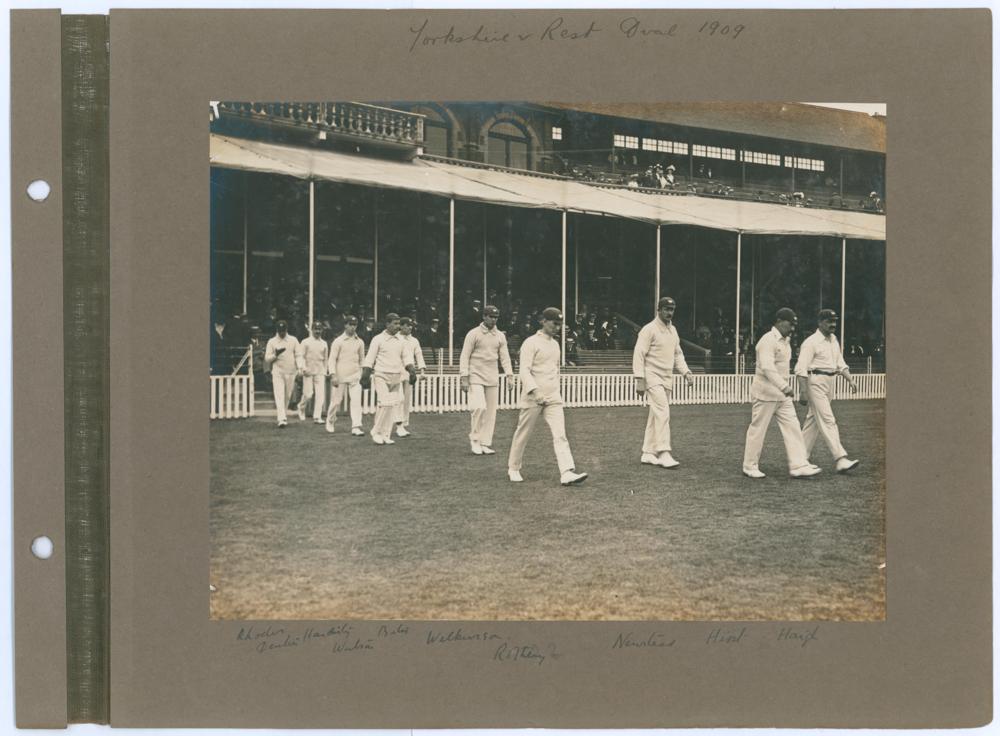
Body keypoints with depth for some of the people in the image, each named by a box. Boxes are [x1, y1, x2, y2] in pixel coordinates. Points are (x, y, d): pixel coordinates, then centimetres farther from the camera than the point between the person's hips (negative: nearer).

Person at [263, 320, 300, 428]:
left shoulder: (293, 340, 8)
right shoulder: (272, 342, 3)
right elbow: (267, 358, 1)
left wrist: (299, 369, -3)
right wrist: (276, 354, -18)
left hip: (291, 372, 2)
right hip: (277, 371, -2)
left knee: (287, 396, 7)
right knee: (279, 395, -13)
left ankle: (285, 416, 21)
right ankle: (281, 419, -20)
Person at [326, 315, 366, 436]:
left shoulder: (360, 342, 10)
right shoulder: (338, 341, -3)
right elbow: (332, 359, -6)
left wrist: (363, 374, 14)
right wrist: (333, 375, -15)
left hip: (355, 376, 3)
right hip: (340, 376, -3)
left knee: (356, 401, -9)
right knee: (336, 400, 5)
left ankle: (356, 427, -12)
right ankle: (330, 422, 27)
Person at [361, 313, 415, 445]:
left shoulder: (401, 340, 9)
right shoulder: (378, 339, -4)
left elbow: (407, 357, 8)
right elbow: (370, 358, -4)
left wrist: (411, 369, -9)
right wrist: (365, 374, -9)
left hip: (396, 377, 5)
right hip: (381, 376, -5)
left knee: (393, 406, 4)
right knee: (385, 404, -14)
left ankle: (386, 435, 11)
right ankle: (376, 432, 1)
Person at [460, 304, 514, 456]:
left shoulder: (500, 336, 11)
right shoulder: (474, 334, -2)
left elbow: (504, 357, 8)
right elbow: (465, 356, -4)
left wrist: (509, 374, -7)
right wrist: (464, 378, -12)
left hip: (493, 379, 5)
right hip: (476, 377, -5)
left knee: (491, 411, 3)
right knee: (479, 407, -19)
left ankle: (485, 443, 10)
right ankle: (474, 438, -1)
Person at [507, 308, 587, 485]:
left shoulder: (555, 344, 15)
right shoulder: (531, 343, -8)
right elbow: (524, 370, -16)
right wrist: (535, 391, -27)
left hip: (553, 398, 6)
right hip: (532, 397, -6)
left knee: (560, 434, -8)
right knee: (523, 434, 5)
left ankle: (567, 472, -17)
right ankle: (513, 469, 22)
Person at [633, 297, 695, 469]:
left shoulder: (673, 330, 16)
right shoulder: (649, 329, -9)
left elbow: (678, 354, 22)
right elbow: (639, 354, -12)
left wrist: (686, 372, 7)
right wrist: (640, 379, -19)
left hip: (668, 379, 8)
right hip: (653, 378, -8)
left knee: (656, 416, 9)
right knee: (663, 413, -16)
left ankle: (648, 453, 14)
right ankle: (664, 454, -17)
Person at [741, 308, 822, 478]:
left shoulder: (785, 341, 14)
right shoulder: (768, 340, -17)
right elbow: (767, 368, -28)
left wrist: (784, 388, 20)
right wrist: (785, 387, -34)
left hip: (781, 395, 9)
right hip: (766, 394, -9)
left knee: (792, 427, 1)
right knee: (758, 430, 1)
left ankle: (798, 465, 0)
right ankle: (750, 467, 12)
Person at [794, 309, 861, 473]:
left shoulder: (834, 341, 16)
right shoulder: (811, 342, -10)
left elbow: (840, 364, 21)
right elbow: (801, 369, -14)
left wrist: (850, 379, 5)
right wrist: (803, 391, -20)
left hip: (830, 382, 8)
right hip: (816, 382, -8)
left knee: (814, 420, 11)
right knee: (827, 420, -11)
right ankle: (841, 459, -16)